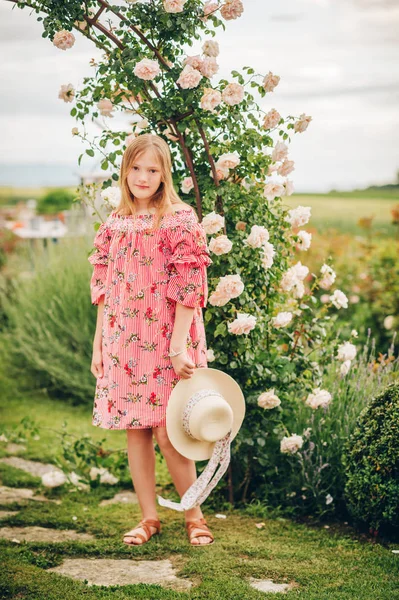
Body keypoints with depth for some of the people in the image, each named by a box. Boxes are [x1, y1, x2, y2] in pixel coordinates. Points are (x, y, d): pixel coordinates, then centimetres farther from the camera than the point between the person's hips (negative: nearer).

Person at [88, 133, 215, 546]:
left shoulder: (181, 221, -7)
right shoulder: (114, 224, 8)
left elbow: (189, 288, -11)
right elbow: (103, 287, 12)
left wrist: (179, 346, -16)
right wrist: (98, 343, 9)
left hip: (165, 340, -5)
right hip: (124, 341, 5)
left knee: (167, 432, -5)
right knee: (134, 430, 8)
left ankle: (194, 515, 15)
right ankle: (149, 517, 21)